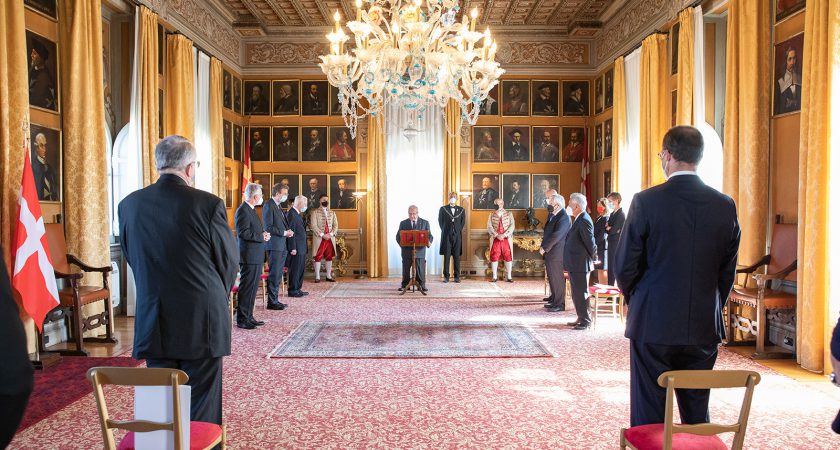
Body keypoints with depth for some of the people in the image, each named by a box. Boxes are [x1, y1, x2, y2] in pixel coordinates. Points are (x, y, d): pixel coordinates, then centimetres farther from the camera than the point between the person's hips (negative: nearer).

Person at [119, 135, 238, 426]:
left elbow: (132, 259, 10)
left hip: (153, 323, 4)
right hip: (201, 323, -4)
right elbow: (229, 261, -3)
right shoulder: (208, 204, -13)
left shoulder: (129, 204, -1)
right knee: (201, 409, 6)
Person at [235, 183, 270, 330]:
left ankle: (249, 316, 22)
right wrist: (262, 237, -17)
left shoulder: (251, 210, 17)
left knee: (252, 288, 14)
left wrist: (263, 234, 6)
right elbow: (243, 232, -22)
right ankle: (242, 319, 3)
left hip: (256, 257, 10)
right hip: (249, 256, -10)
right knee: (246, 288, -4)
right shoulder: (243, 210, -15)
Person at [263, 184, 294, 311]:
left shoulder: (278, 206, 18)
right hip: (274, 244, -9)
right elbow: (268, 227, -18)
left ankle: (274, 300, 18)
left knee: (278, 274, 12)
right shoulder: (268, 205, -11)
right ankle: (271, 302, 0)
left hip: (282, 245, 9)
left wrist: (288, 232, 8)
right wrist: (284, 233, -14)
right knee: (274, 274, -6)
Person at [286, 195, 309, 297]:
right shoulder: (291, 214, -14)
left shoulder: (297, 214, 17)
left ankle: (298, 289, 22)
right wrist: (293, 248, -21)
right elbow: (291, 232, -19)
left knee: (300, 270, 14)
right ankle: (292, 291, 4)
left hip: (301, 248, 10)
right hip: (296, 249, -10)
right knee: (295, 270, -3)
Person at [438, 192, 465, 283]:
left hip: (457, 235, 1)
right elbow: (440, 221, 8)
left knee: (457, 257, 1)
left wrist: (459, 230, 3)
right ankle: (446, 276, 2)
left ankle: (457, 276, 5)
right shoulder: (443, 209, 7)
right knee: (446, 256, -2)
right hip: (446, 235, -1)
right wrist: (444, 231, 3)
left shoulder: (461, 210, 11)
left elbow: (463, 222, 12)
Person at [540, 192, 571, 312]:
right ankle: (555, 299, 27)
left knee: (558, 278, -2)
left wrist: (544, 248, -15)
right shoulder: (552, 215, 13)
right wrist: (543, 247, 6)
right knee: (552, 277, 16)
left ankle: (559, 304, 5)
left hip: (556, 253, -9)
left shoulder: (563, 218, -16)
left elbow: (556, 236, -22)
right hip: (549, 253, 9)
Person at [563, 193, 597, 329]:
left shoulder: (584, 220, -18)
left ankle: (586, 321, 7)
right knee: (576, 293, 16)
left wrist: (591, 259, -7)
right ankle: (581, 318, 25)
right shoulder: (579, 219, 12)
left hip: (581, 265, -10)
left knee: (581, 293, -2)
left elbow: (590, 242, -18)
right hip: (575, 265, 10)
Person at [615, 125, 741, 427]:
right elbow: (727, 271, 6)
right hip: (705, 328, 4)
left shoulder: (646, 201, -12)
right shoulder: (725, 206, 0)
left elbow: (625, 267, -8)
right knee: (697, 414, 16)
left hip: (653, 325, -4)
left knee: (648, 417, 6)